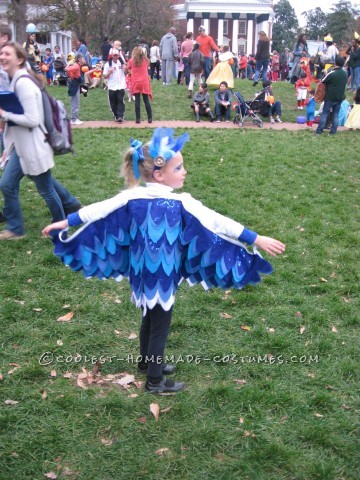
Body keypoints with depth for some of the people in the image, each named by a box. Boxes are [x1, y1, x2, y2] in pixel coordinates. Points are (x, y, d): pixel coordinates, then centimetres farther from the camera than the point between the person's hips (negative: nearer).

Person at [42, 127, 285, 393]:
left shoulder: (132, 197, -7)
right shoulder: (182, 204, -20)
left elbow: (97, 210, -1)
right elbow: (217, 223, -21)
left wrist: (66, 222, 12)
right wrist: (257, 239, -18)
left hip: (142, 274, 6)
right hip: (164, 278, -6)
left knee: (149, 319, 26)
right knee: (161, 326, 11)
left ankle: (147, 362, 46)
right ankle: (155, 381, 25)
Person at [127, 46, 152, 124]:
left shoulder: (131, 61, -1)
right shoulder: (146, 60, 2)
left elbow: (129, 68, 12)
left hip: (135, 83, -1)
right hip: (145, 82, 1)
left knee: (137, 101, 1)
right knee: (146, 101, 4)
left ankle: (138, 119, 0)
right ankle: (150, 118, 3)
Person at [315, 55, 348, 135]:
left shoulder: (332, 73, -17)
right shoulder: (345, 74, 2)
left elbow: (323, 82, -9)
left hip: (330, 97, -4)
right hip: (340, 97, 4)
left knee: (325, 113, 3)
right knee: (336, 114, 10)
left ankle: (319, 130, 3)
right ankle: (333, 131, 11)